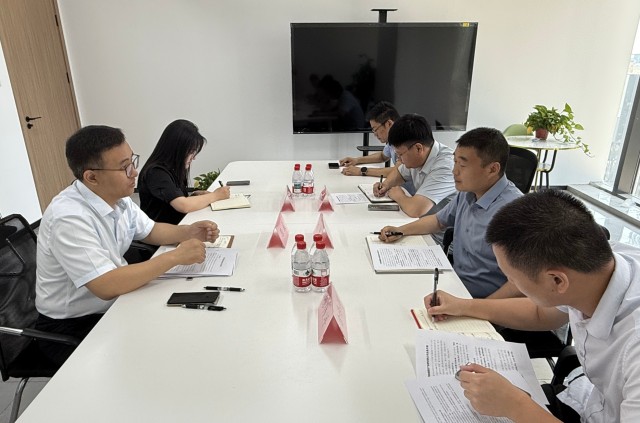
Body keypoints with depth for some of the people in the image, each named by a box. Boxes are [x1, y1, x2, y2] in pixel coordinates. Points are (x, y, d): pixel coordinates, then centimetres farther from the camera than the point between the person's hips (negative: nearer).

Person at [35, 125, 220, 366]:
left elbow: (150, 231, 11)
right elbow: (106, 286, -34)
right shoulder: (68, 218, -29)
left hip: (111, 306, 7)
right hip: (72, 327, -7)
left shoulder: (117, 198, -5)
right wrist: (175, 257, -30)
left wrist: (188, 232, -8)